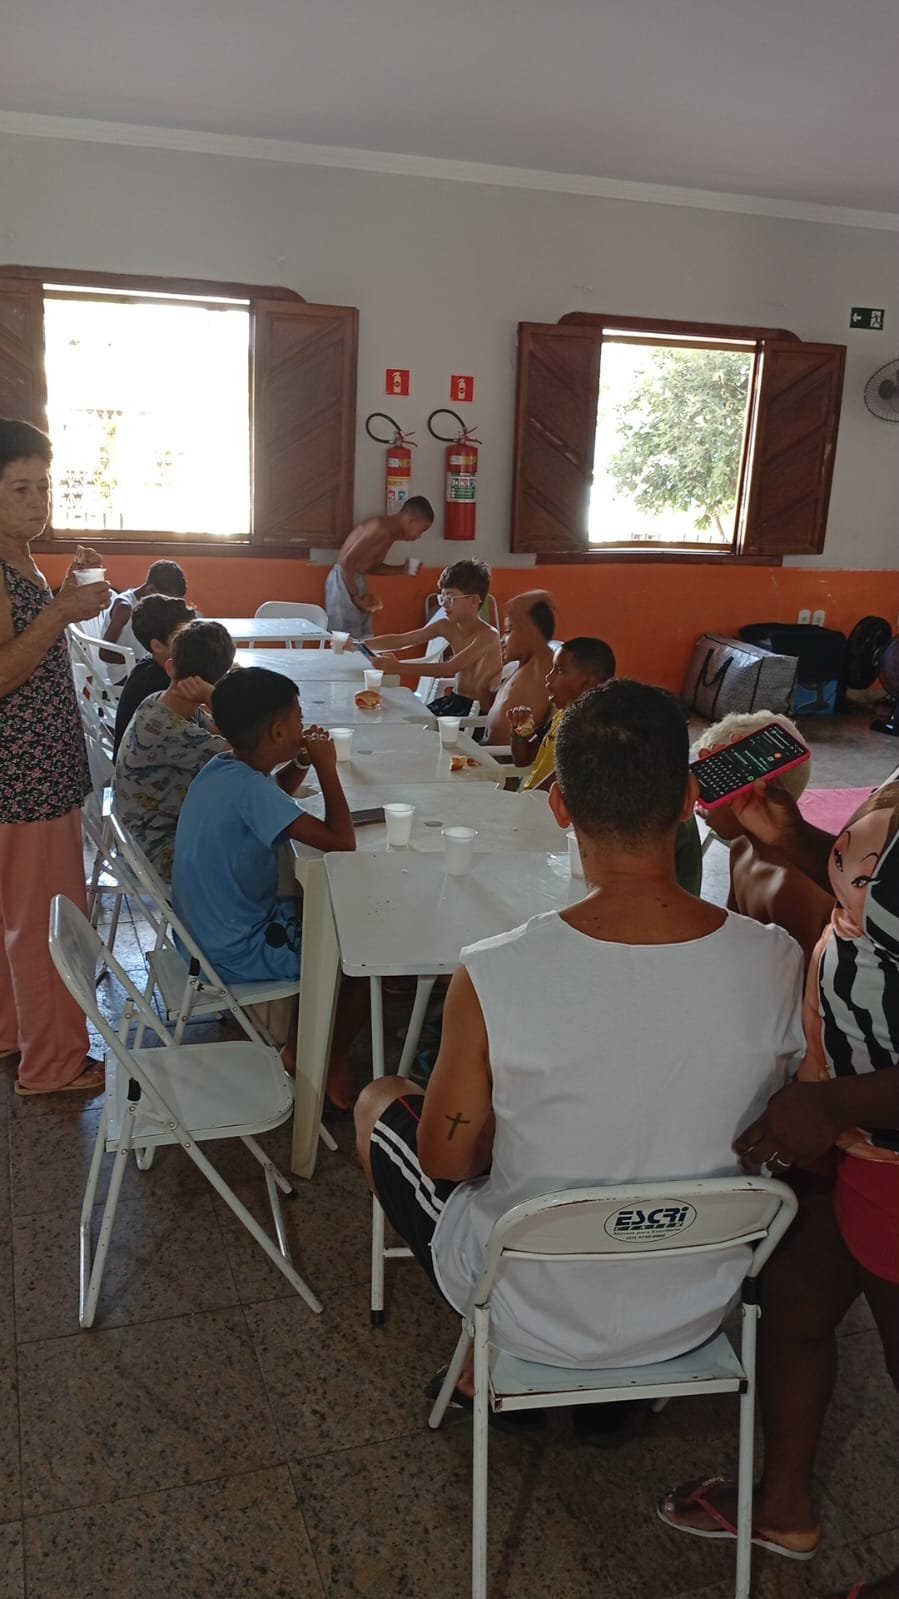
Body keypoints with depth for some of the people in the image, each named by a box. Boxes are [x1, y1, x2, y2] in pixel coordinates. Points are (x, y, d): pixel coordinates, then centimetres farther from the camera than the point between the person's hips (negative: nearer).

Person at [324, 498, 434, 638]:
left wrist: (402, 569, 12)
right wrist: (356, 598, -17)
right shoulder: (382, 529, -19)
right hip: (344, 582, -10)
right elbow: (347, 561, -23)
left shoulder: (390, 533, 10)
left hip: (355, 582, 10)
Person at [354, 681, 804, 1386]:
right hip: (699, 1313, 4)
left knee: (380, 1100, 19)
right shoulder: (777, 964, -23)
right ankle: (624, 1378, 33)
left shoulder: (495, 977, -31)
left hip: (534, 1318, -3)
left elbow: (446, 1160, -14)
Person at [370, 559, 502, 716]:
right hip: (454, 699, 7)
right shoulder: (446, 626, 2)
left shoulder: (488, 635, -20)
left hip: (477, 709, -7)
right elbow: (400, 640, 4)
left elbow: (450, 668, -30)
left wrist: (398, 666, -35)